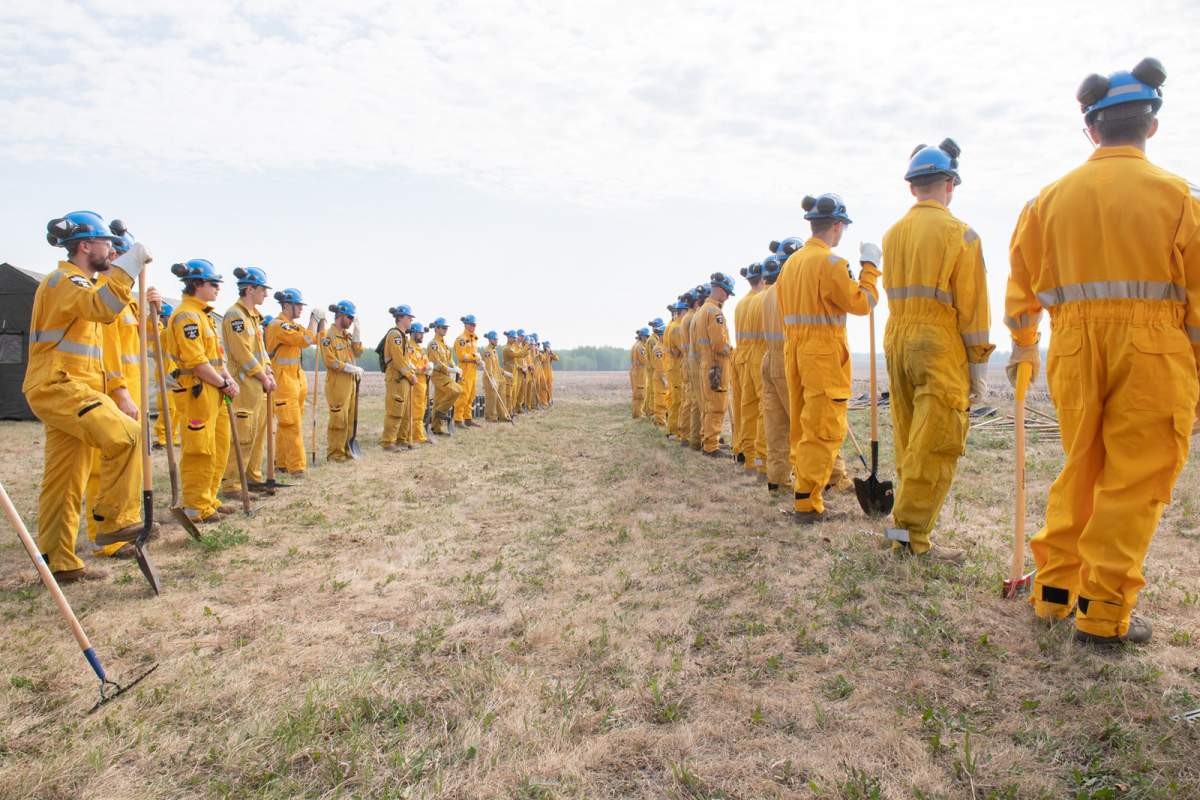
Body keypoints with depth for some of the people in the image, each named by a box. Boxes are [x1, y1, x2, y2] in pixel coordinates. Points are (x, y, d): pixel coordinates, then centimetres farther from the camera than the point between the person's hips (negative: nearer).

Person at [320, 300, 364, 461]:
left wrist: (356, 330, 2)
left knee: (349, 418, 10)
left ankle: (345, 449, 18)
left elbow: (358, 352, 7)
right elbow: (330, 361, -16)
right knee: (339, 419, -6)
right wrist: (353, 369, -15)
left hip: (351, 382, 8)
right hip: (337, 383, -8)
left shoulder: (348, 335, 16)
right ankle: (334, 453, 2)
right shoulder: (329, 336, -9)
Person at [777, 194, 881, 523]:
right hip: (824, 353, -8)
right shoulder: (830, 261, -13)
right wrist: (869, 267, 1)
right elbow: (860, 303, -10)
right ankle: (807, 503, -3)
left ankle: (805, 489, 24)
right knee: (824, 430, -4)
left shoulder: (790, 263, 13)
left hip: (794, 350, 9)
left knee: (802, 425, 15)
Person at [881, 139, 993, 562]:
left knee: (910, 442, 14)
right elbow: (971, 304, -6)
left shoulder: (892, 234, 12)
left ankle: (909, 527, 22)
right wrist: (979, 363, -1)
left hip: (896, 341, 6)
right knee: (935, 445, -2)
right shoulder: (959, 233, -5)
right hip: (940, 346, -6)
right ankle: (911, 532, -2)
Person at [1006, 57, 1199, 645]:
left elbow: (1023, 279, 10)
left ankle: (1055, 589, 24)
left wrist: (1023, 346, 23)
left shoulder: (1052, 196, 5)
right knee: (1133, 484, 4)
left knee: (1079, 471, 17)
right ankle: (1103, 613, 9)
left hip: (1074, 350, 3)